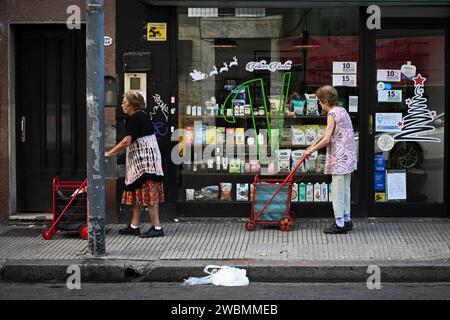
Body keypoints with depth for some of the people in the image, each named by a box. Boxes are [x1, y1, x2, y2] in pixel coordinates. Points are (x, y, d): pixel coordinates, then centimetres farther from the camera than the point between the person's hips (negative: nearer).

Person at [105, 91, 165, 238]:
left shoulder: (135, 118, -13)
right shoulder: (142, 116, 17)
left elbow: (127, 141, -19)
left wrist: (109, 153, -12)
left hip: (145, 159, -10)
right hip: (141, 161, 10)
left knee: (148, 193, -10)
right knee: (138, 192, 12)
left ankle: (157, 227, -10)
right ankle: (134, 226, 16)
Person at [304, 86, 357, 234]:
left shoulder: (332, 114, -15)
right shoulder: (341, 110, 14)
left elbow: (326, 139, -19)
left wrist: (312, 150, -6)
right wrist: (314, 145, 25)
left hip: (339, 158, -9)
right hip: (348, 155, 10)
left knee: (337, 191, -5)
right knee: (345, 189, 16)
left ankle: (340, 224, -2)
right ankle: (347, 220, 22)